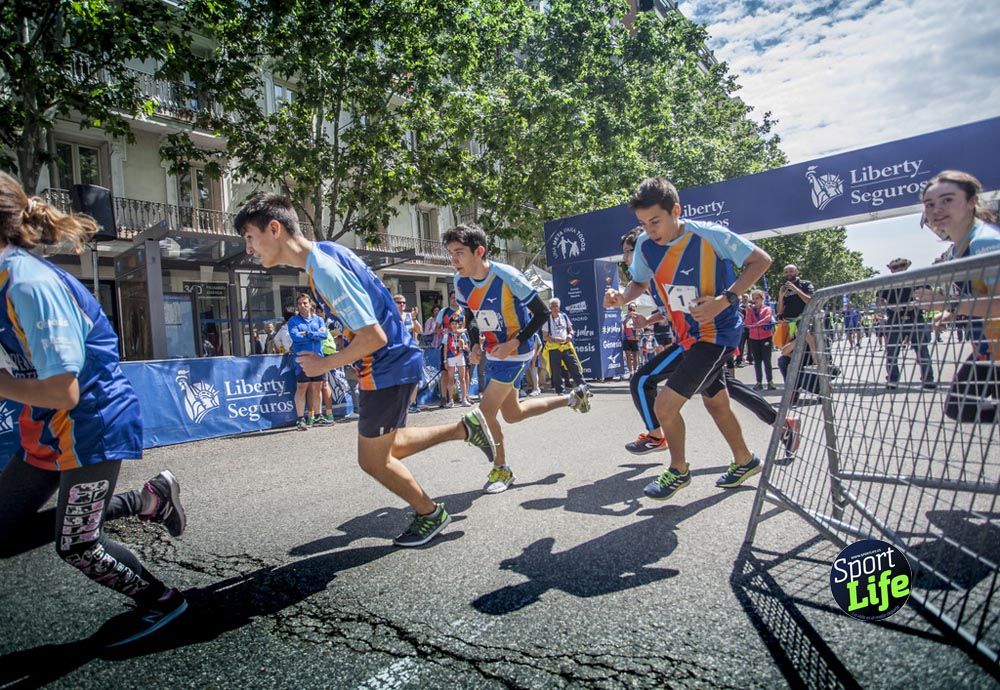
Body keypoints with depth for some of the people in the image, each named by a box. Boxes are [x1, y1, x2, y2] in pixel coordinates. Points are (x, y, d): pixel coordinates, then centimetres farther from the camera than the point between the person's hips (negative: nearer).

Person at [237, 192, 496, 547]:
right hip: (393, 361, 10)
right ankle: (465, 428, 25)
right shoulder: (326, 253, 7)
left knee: (372, 459, 7)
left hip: (388, 367, -10)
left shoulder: (323, 268, -24)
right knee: (388, 447, 21)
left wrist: (324, 364, -13)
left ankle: (430, 513, 26)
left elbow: (374, 336, -27)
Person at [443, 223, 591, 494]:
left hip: (515, 353, -8)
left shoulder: (507, 277, -25)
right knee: (512, 414, 17)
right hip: (493, 355, 8)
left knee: (486, 411, -11)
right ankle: (572, 398, 35)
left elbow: (542, 313, -17)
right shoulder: (461, 282, -6)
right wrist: (475, 345, -2)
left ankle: (501, 470, 13)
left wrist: (514, 343, -23)